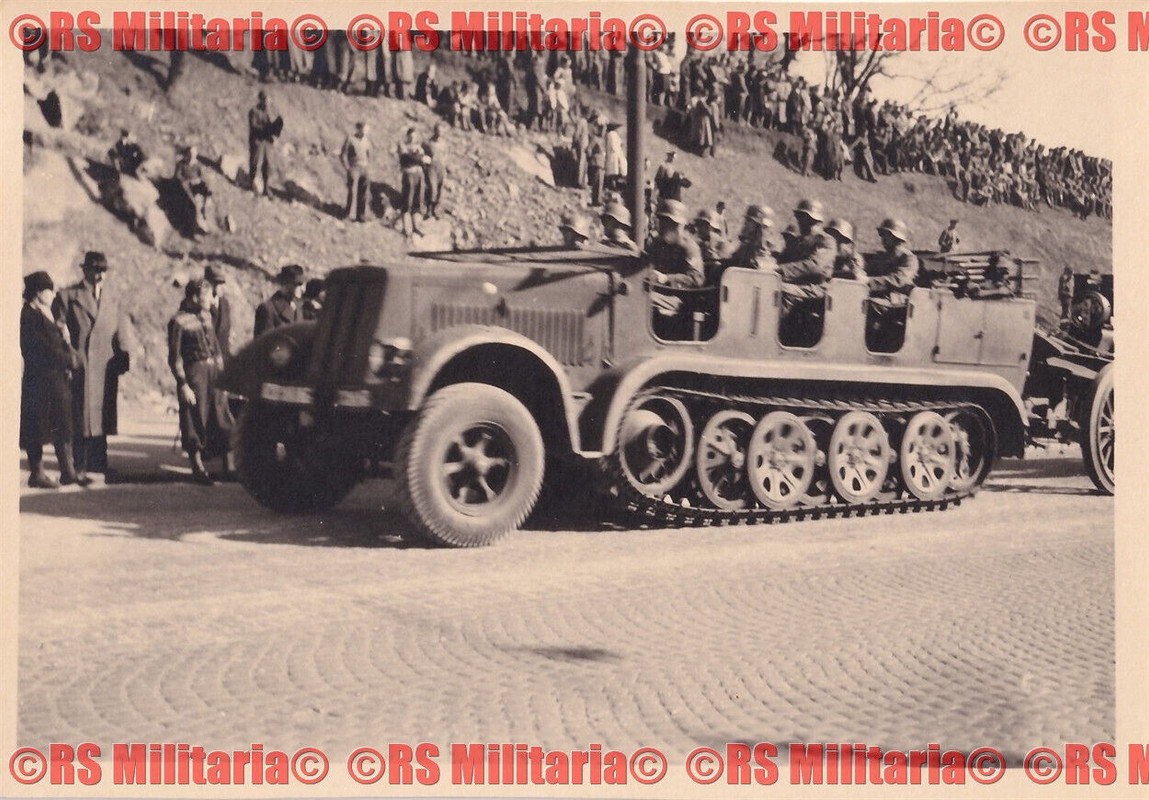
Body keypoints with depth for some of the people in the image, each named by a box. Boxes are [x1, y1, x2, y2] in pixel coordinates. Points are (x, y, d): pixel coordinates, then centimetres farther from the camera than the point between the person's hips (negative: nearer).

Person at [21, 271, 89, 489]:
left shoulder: (46, 313, 17)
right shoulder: (28, 315, -11)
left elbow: (59, 343, 19)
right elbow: (41, 348, -17)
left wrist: (71, 355, -1)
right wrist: (69, 359, -11)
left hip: (57, 379, 9)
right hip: (39, 379, -9)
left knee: (64, 426, 8)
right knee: (37, 429, -1)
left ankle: (68, 471, 12)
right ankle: (36, 474, 6)